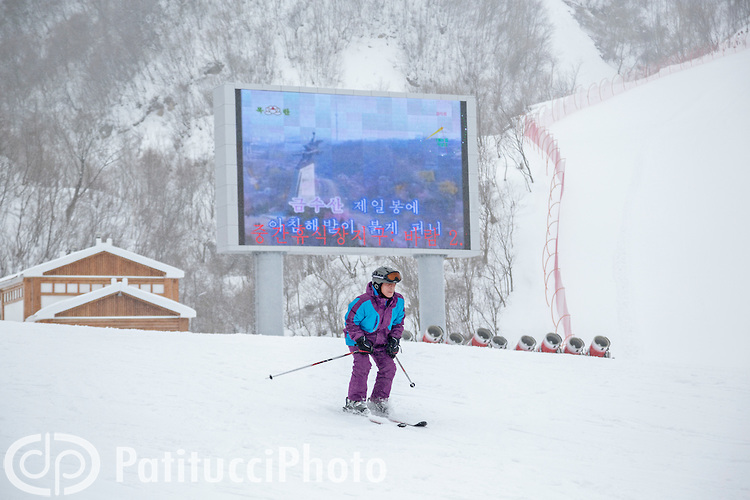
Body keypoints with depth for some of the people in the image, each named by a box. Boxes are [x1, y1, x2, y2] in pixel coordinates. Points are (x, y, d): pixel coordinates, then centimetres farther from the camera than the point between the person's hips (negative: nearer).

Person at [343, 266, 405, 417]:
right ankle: (355, 402, -16)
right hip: (359, 340, -5)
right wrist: (360, 340, -25)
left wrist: (394, 339, -5)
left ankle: (378, 401, 3)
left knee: (388, 367, -8)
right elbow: (351, 322, -18)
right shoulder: (364, 302, -27)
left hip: (381, 341, 5)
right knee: (363, 365, -24)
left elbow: (398, 322, 8)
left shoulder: (398, 301, -8)